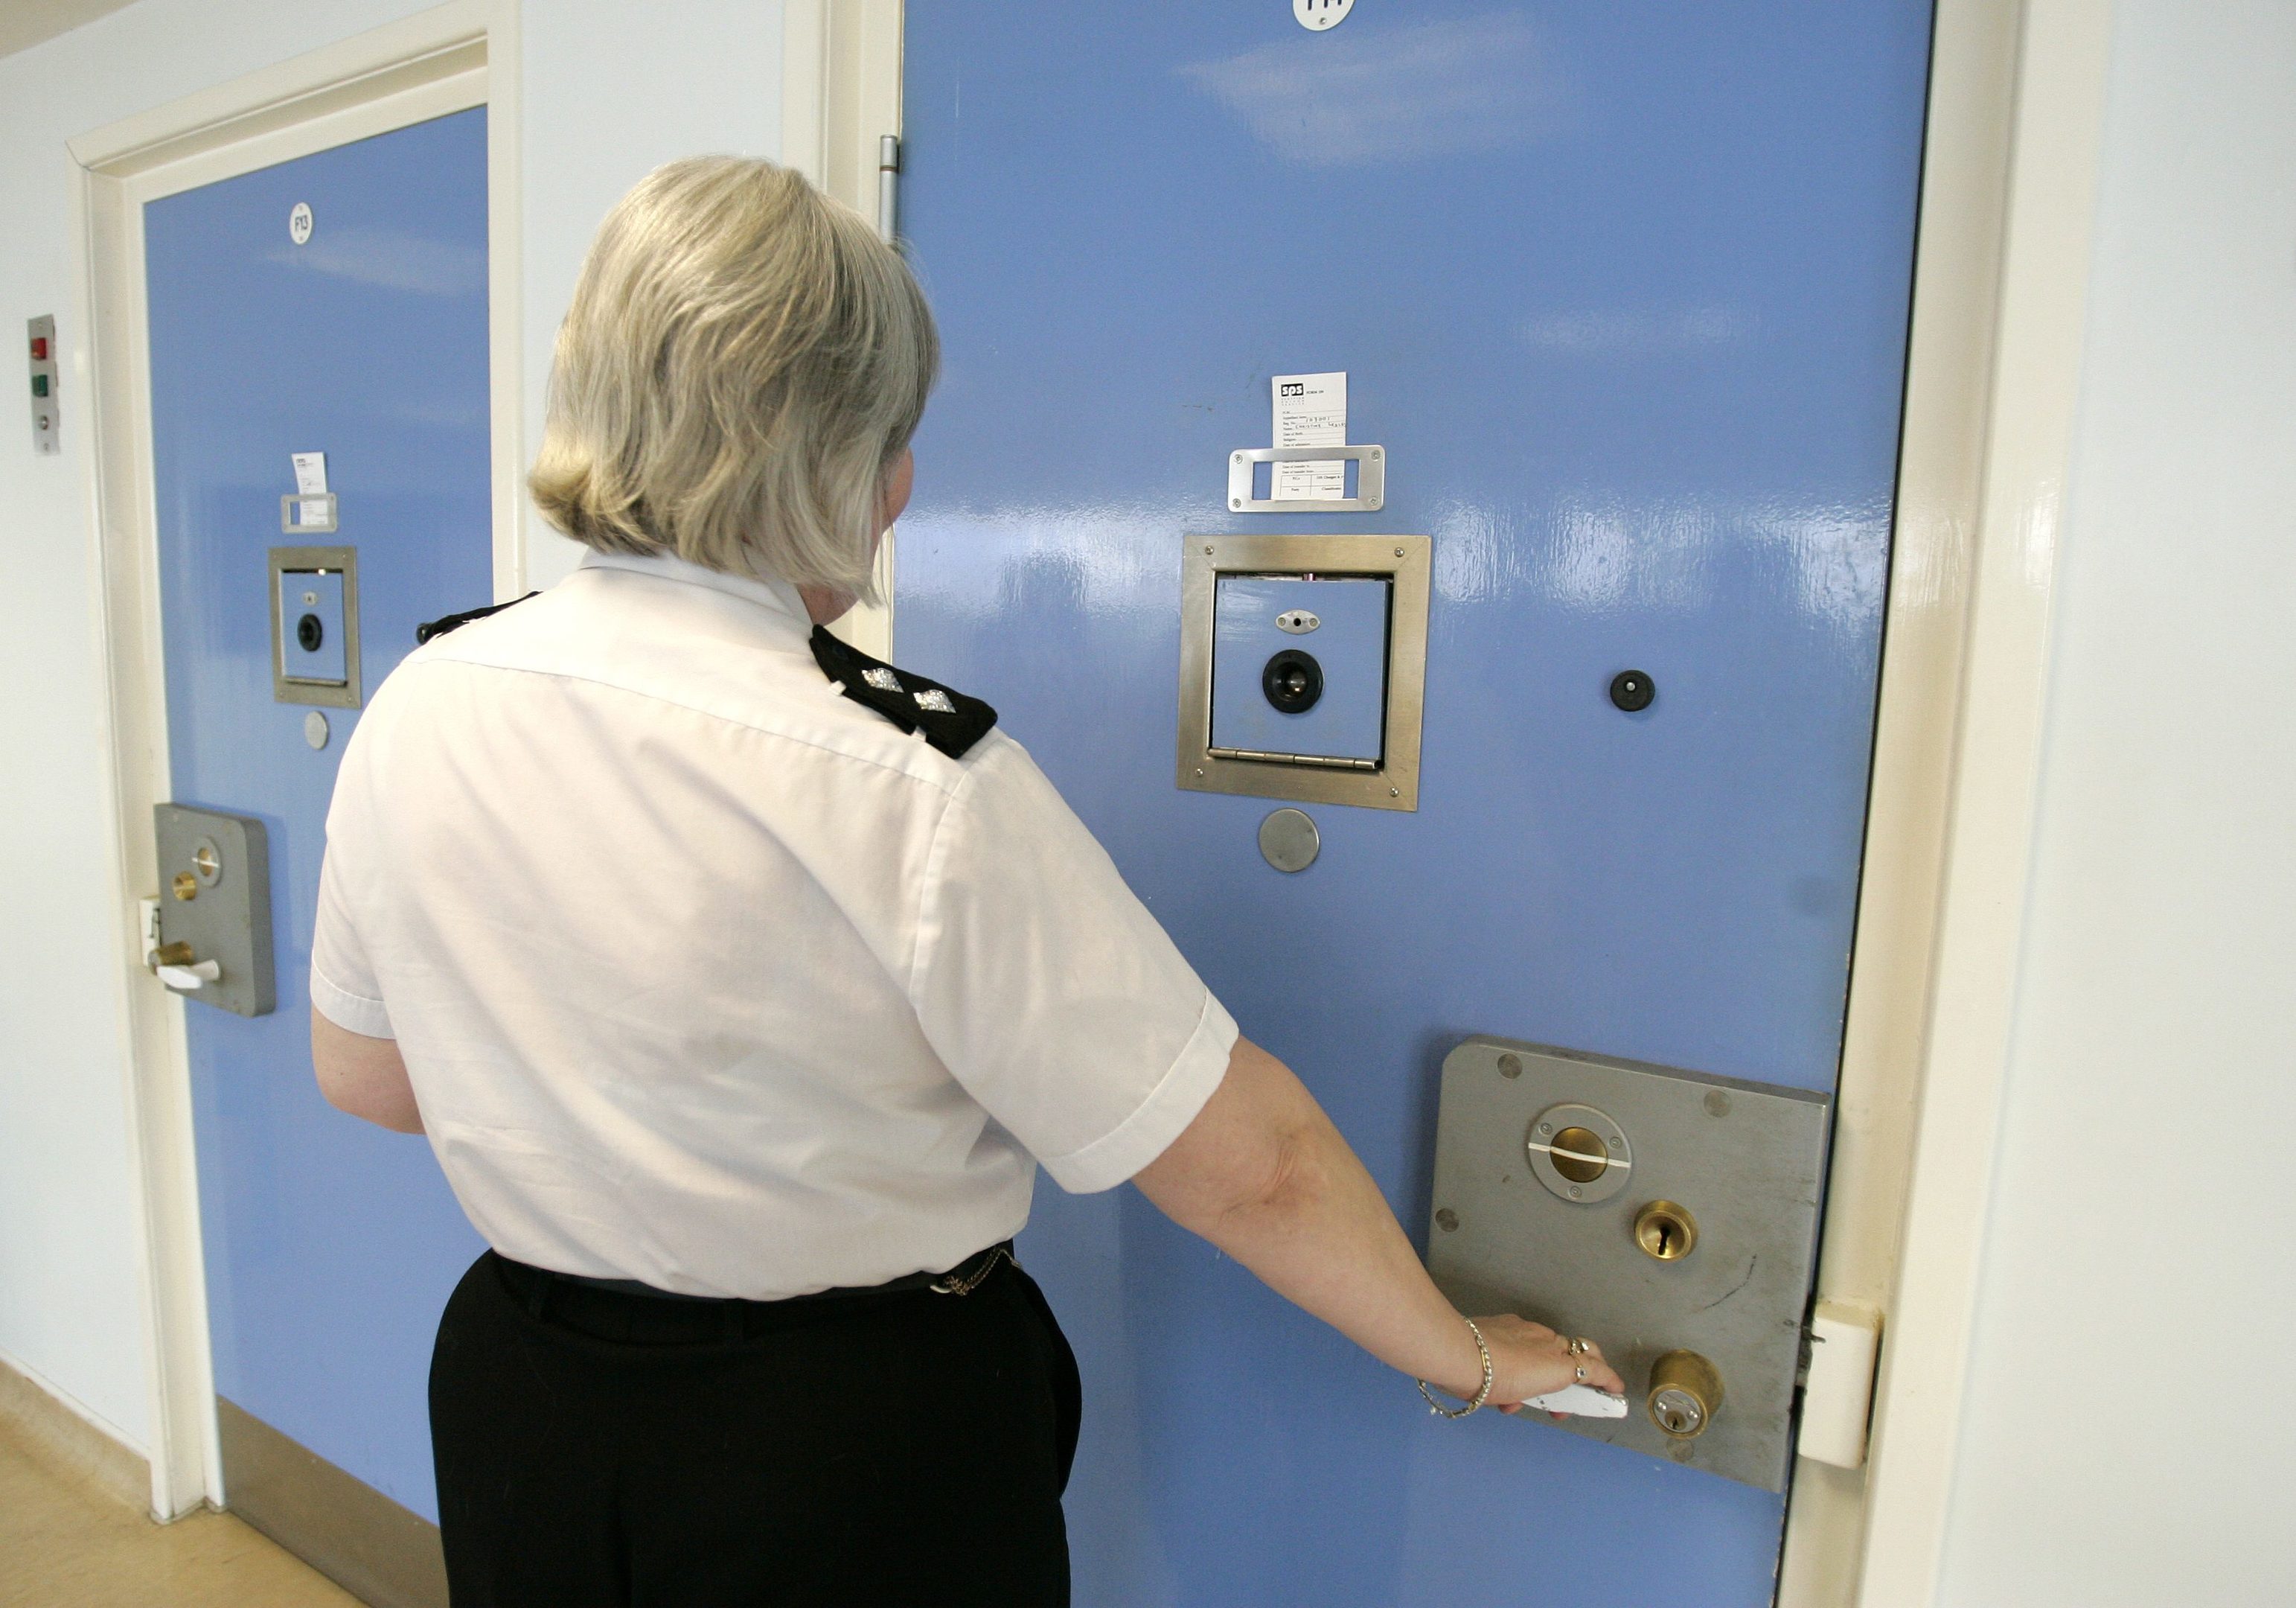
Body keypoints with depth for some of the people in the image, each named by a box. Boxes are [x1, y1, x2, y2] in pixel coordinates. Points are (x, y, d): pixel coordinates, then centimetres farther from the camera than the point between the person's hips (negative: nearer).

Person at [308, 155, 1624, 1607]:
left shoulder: (415, 711, -10)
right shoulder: (912, 787, -30)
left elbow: (363, 1070, 5)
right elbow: (1245, 1162, -24)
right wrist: (1467, 1358, -7)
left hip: (517, 1396, 5)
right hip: (860, 1465, -4)